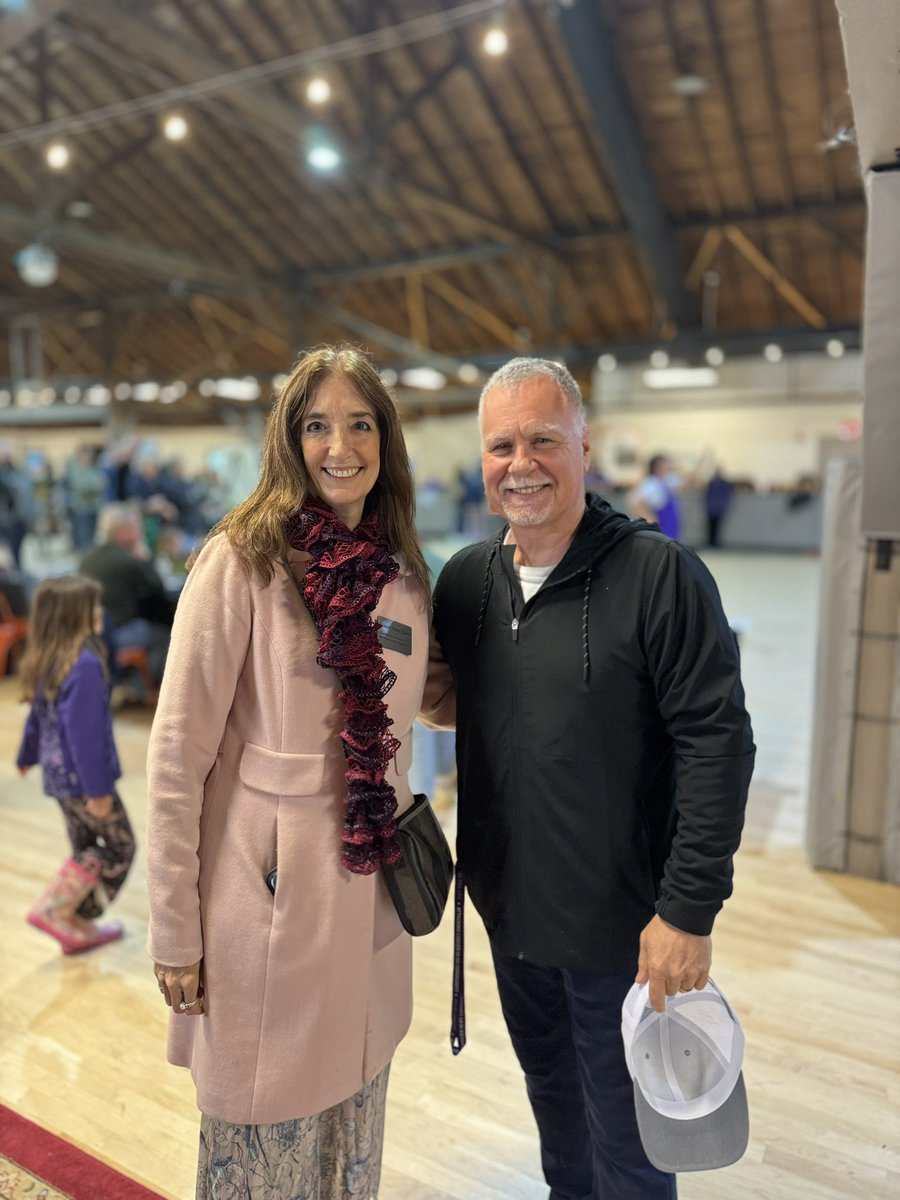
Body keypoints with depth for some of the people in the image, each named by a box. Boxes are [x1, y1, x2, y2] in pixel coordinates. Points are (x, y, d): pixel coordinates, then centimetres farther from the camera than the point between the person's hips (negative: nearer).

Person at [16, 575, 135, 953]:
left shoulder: (47, 661, 6)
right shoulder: (85, 664, -23)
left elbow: (37, 715, 19)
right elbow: (85, 731, -26)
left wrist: (27, 756, 35)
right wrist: (97, 789, -22)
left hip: (59, 774, 9)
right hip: (83, 776, -9)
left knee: (87, 849, 19)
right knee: (119, 845, 6)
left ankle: (78, 926, 26)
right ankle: (53, 909, 6)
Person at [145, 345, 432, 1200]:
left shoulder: (403, 576, 5)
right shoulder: (242, 558, -12)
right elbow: (179, 752, -11)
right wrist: (174, 932, -9)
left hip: (368, 897, 5)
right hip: (267, 896, -4)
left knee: (352, 1126, 21)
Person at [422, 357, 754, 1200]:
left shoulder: (660, 575, -17)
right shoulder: (464, 579, 0)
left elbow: (717, 743, -18)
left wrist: (689, 911, -20)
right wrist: (437, 703, -8)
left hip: (620, 923, -5)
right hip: (508, 907, 6)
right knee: (550, 1091, 28)